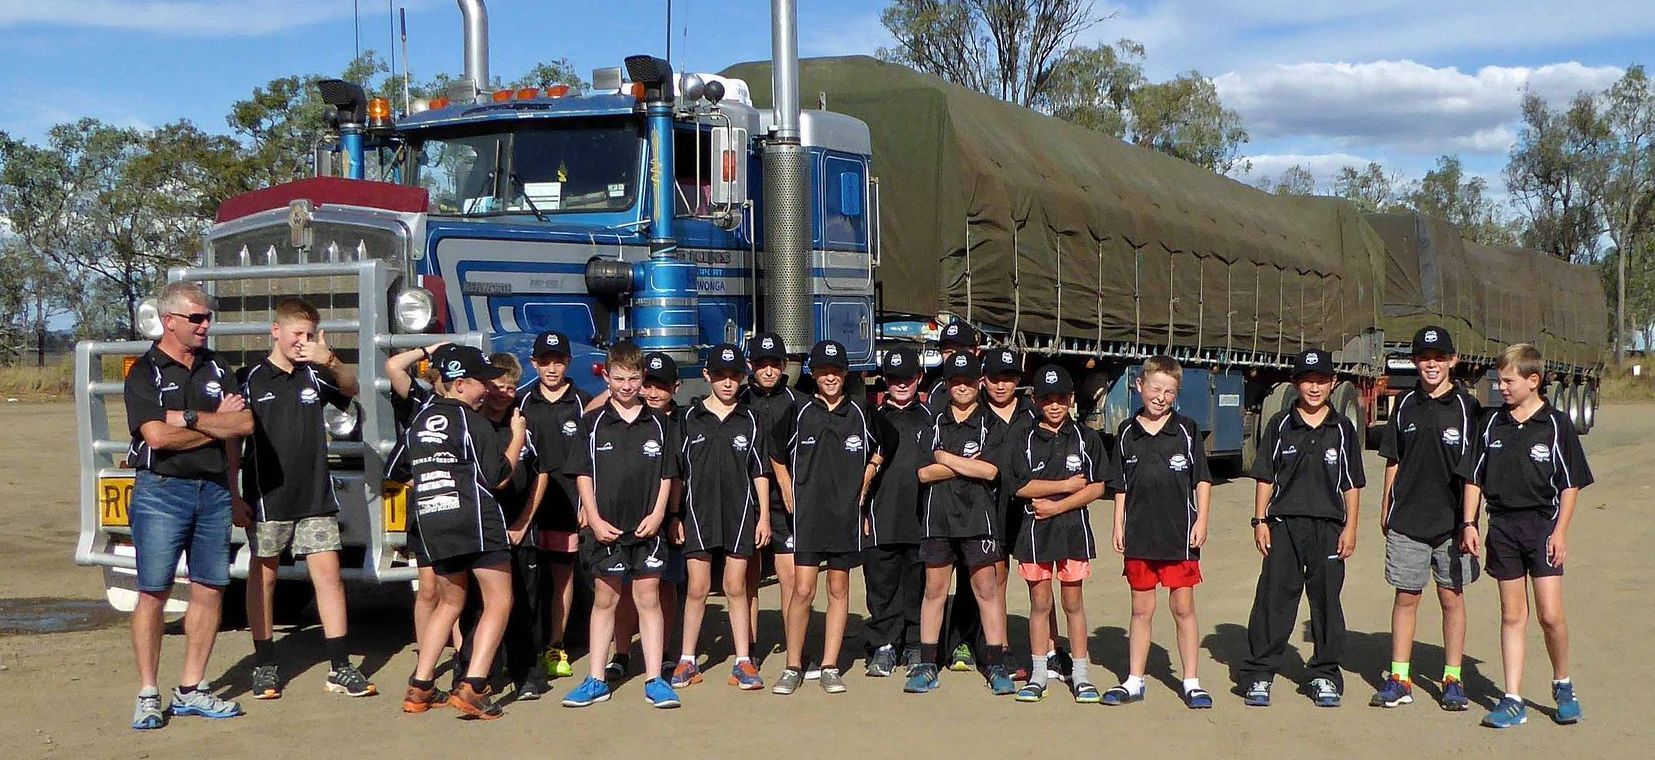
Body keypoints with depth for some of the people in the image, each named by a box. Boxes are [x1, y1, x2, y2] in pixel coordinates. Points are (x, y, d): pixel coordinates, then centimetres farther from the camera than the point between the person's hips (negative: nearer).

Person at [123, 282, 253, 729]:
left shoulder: (216, 369, 12)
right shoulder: (145, 372, -3)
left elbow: (245, 425, -1)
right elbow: (158, 436, -15)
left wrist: (189, 418, -12)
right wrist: (217, 423, -5)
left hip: (213, 490, 5)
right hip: (161, 491, -5)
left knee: (210, 590, 5)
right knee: (153, 593, -3)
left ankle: (191, 690, 14)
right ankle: (147, 696, 4)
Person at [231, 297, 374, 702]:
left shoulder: (315, 376, 9)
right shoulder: (249, 379, 0)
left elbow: (351, 387, -11)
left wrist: (330, 360, -31)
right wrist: (234, 496, -5)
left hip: (315, 496, 3)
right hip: (266, 497, -3)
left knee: (328, 572, -2)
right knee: (263, 577, 6)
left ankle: (340, 668, 1)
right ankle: (265, 667, 17)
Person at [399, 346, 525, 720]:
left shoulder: (420, 418, 13)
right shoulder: (472, 421, -7)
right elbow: (497, 477, -6)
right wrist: (517, 438, 5)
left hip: (431, 521, 7)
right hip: (475, 519, -7)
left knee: (450, 602, 20)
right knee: (499, 602, -2)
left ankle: (419, 688, 14)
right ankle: (472, 687, -13)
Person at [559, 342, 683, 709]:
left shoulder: (659, 424, 6)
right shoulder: (593, 423, 3)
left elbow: (667, 475, 8)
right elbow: (583, 475, 3)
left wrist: (657, 514, -5)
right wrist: (594, 519, -6)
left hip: (646, 527, 0)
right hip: (606, 528, 0)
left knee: (649, 599, 3)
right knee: (605, 600, 8)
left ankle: (654, 680, 9)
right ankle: (596, 681, 14)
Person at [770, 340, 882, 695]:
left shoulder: (860, 414, 2)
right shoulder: (799, 413, -1)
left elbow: (879, 449, 20)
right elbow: (777, 455, 13)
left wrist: (864, 482, 10)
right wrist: (789, 494, 7)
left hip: (846, 514, 2)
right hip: (807, 514, -2)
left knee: (839, 590, 7)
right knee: (803, 590, -7)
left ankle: (829, 667, 14)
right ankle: (793, 668, 4)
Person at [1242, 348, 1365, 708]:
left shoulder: (1343, 429, 6)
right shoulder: (1280, 425, 4)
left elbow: (1352, 484, 9)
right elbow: (1265, 477, 6)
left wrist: (1350, 527, 2)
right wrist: (1260, 521, 1)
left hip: (1328, 525, 1)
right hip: (1284, 524, -1)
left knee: (1326, 599, 6)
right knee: (1273, 598, -1)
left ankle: (1325, 675, 18)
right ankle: (1259, 674, 6)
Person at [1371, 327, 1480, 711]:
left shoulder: (1466, 406, -2)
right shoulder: (1406, 405, 7)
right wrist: (1385, 509, 11)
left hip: (1452, 520, -2)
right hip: (1407, 519, 2)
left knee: (1452, 596, 5)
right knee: (1406, 596, 6)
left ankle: (1453, 679, 14)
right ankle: (1399, 679, 12)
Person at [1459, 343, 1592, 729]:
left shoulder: (1556, 424, -4)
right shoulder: (1491, 423, 5)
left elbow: (1571, 484, -2)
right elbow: (1474, 478, 10)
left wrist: (1560, 532, -8)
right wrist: (1469, 524, 3)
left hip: (1542, 524, -3)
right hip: (1502, 525, 3)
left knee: (1551, 614, -7)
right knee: (1512, 615, 6)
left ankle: (1563, 686, 18)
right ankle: (1513, 700, 9)